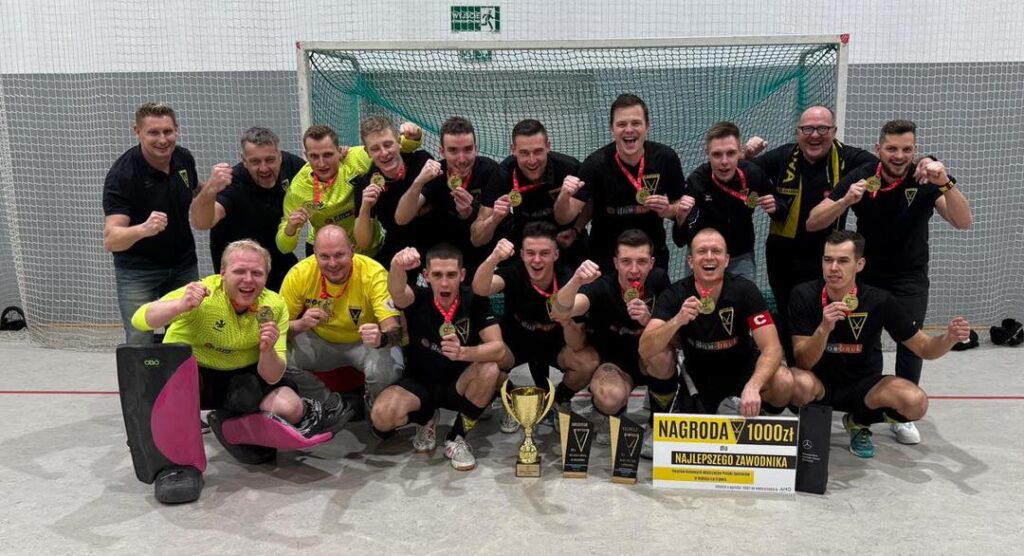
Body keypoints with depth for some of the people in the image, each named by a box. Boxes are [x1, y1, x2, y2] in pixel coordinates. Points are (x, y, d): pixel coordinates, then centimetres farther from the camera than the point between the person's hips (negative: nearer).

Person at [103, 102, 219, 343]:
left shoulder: (184, 158, -7)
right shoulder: (121, 174, -22)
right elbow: (110, 240, -30)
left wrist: (211, 186, -9)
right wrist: (143, 229, -51)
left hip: (184, 263, 4)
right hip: (137, 269, -4)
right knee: (140, 343, -7)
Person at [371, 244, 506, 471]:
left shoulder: (475, 301, -13)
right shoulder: (419, 298, -14)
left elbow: (498, 348, -22)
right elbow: (396, 291, -39)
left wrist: (464, 352, -43)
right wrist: (397, 266, -63)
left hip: (459, 385, 0)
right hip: (418, 382, 0)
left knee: (489, 370, -32)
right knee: (382, 415, -28)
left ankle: (456, 439, -9)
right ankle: (426, 420, 9)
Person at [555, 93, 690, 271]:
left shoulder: (666, 158, -12)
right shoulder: (596, 163, -18)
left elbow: (681, 212, 1)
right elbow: (564, 218, -20)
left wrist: (668, 210, -19)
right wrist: (564, 196, -40)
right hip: (606, 256, -2)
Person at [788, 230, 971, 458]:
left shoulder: (879, 301, -15)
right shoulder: (804, 295, -18)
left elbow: (924, 348, -6)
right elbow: (803, 362, -21)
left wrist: (949, 338, -28)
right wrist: (823, 329, -39)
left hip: (864, 384, 2)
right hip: (820, 382, -2)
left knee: (916, 402, -26)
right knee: (800, 384, -37)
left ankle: (858, 422, 6)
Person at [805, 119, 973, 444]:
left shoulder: (925, 181, -14)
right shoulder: (860, 177, -14)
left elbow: (964, 223, -26)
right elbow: (813, 223, -19)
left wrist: (946, 185, -41)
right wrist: (847, 201, -37)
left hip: (910, 277, 0)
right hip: (866, 272, 0)